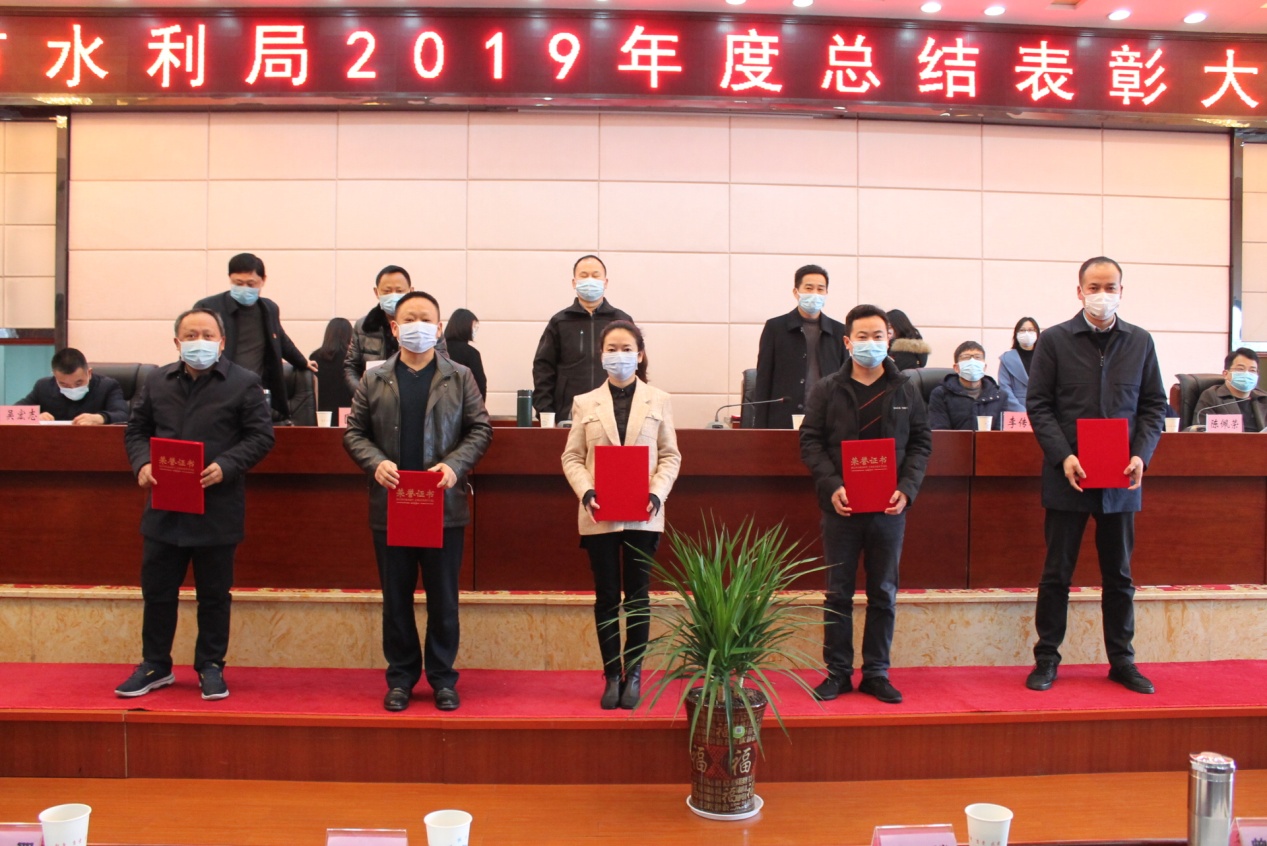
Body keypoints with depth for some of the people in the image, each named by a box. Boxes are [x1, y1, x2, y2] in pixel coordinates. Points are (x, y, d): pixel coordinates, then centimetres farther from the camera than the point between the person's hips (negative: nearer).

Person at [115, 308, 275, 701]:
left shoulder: (244, 383, -4)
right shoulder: (157, 381, 10)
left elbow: (260, 436, -7)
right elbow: (136, 429, 14)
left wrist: (226, 466, -20)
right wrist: (142, 463, -6)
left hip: (218, 508, -3)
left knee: (214, 594, 8)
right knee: (157, 590, 11)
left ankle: (211, 668, 22)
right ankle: (155, 665, 28)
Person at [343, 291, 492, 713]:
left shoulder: (460, 377, 5)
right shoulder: (374, 380, 6)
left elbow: (479, 428, 2)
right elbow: (354, 432, 6)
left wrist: (455, 464, -14)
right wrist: (375, 462, -13)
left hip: (444, 506, -1)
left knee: (443, 598, 7)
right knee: (396, 598, 9)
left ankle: (443, 677, 20)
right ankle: (400, 677, 22)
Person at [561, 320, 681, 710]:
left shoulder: (659, 401, 5)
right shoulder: (585, 403, 7)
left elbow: (670, 456, 3)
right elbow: (572, 457, 4)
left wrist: (657, 493, -13)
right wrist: (586, 492, -13)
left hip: (643, 514, 0)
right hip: (599, 514, 1)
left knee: (637, 594, 6)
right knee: (606, 596, 7)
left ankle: (633, 675, 17)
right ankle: (612, 676, 17)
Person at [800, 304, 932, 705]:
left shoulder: (906, 389, 5)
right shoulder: (827, 390, 1)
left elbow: (921, 442, 6)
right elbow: (811, 441, -1)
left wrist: (907, 488, -9)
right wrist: (831, 486, -15)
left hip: (889, 507, 1)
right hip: (841, 506, -1)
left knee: (883, 593, 8)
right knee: (838, 593, 6)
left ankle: (876, 672, 20)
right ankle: (837, 672, 17)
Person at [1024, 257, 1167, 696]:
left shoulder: (1140, 342, 7)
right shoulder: (1055, 340, -1)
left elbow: (1154, 405, 8)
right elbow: (1038, 405, -3)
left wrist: (1141, 454, -8)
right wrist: (1063, 456, -15)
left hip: (1121, 479, 2)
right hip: (1068, 477, -2)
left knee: (1119, 574, 12)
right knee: (1057, 573, 5)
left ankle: (1122, 661, 24)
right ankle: (1046, 659, 16)